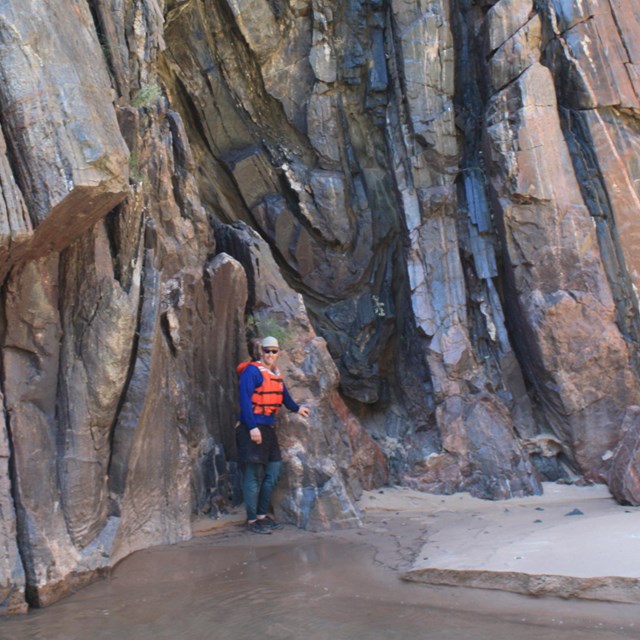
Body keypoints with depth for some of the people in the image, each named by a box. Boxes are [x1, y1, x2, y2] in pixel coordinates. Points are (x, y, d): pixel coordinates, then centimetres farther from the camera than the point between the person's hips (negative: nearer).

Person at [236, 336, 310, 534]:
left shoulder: (276, 374, 15)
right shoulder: (252, 371, -10)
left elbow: (283, 395, 33)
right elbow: (245, 399, -17)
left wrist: (296, 408, 44)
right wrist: (252, 427, -22)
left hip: (269, 428, 9)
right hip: (252, 429, -8)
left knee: (273, 472, 11)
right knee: (254, 476, -5)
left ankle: (262, 514, 24)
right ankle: (252, 520, 4)